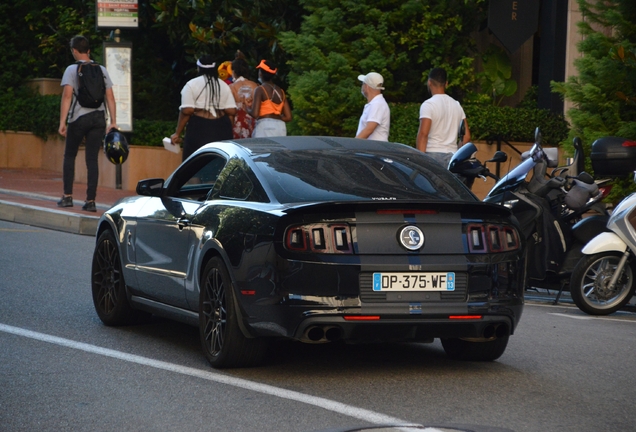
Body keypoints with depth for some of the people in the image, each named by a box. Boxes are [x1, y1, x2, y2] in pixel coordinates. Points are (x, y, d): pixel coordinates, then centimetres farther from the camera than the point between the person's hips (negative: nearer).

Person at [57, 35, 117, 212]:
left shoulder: (72, 70, -2)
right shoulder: (102, 70, 9)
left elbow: (67, 95, -12)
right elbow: (110, 97, 4)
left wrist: (62, 122, -13)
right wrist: (113, 122, 6)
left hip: (78, 118, -3)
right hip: (98, 118, 3)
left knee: (69, 156, 13)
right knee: (92, 159, 3)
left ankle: (68, 196, 9)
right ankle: (91, 201, -1)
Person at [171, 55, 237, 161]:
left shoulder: (191, 85, 0)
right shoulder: (224, 85, 13)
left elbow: (186, 111, -8)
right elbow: (232, 111, 6)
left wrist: (177, 133, -4)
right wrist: (227, 131, 18)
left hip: (199, 128, -4)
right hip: (221, 130, 4)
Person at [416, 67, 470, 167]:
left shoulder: (428, 105, -6)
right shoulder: (457, 105, 14)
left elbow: (423, 134, -16)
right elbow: (466, 136, 14)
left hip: (432, 155, -6)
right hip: (451, 156, 6)